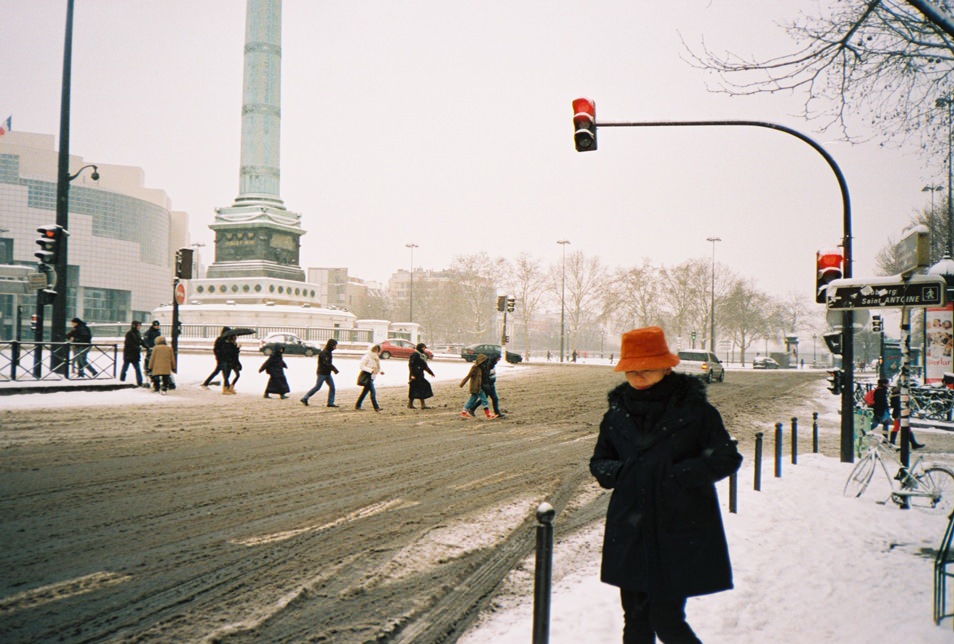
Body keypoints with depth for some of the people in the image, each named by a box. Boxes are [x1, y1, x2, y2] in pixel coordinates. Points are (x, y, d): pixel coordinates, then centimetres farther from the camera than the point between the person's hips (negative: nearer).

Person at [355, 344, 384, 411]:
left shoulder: (376, 358, 15)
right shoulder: (367, 357, -12)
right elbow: (361, 366, -17)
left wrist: (380, 371, 2)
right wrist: (371, 370, -24)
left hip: (371, 377, 9)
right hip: (366, 376, -9)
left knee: (365, 392, 13)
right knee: (373, 392, -13)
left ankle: (358, 406, 22)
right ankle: (376, 407, -12)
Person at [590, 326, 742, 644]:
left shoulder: (694, 409, -6)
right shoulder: (617, 412, 5)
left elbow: (727, 458, -4)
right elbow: (599, 462, 17)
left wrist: (678, 475, -16)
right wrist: (617, 472, -6)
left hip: (680, 535, -4)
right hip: (630, 533, 4)